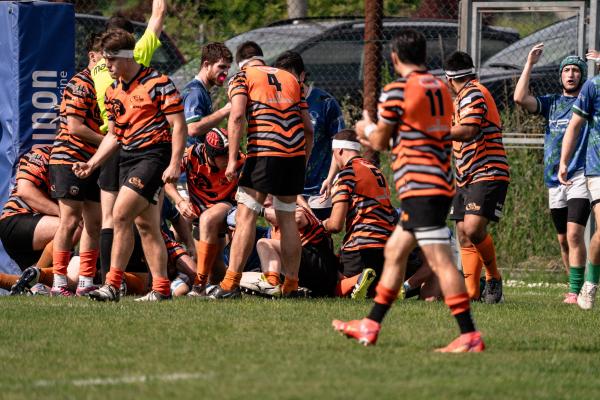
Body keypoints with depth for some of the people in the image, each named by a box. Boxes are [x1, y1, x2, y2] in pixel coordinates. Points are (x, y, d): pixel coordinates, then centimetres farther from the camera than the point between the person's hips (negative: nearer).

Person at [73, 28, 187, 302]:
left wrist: (174, 165, -19)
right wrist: (92, 164, 11)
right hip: (127, 157, 8)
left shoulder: (158, 84, -10)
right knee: (144, 225, 7)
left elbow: (179, 125, -12)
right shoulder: (113, 92, 13)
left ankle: (113, 284, -16)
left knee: (121, 214, -17)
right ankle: (161, 288, 12)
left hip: (153, 154, -8)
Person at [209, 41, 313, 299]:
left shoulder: (242, 77, 9)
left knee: (246, 216, -3)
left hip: (264, 152, -5)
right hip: (295, 152, 5)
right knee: (287, 219, 12)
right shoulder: (291, 79, 22)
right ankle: (291, 285, 11)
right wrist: (303, 164, 26)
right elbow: (308, 127, 19)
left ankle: (231, 284, -10)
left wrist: (232, 159, -10)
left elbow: (237, 116, -9)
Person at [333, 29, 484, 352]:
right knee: (394, 251, 17)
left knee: (440, 260, -12)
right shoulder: (441, 89, 14)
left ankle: (469, 335, -18)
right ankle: (370, 327, 24)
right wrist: (376, 134, 33)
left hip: (419, 186, -9)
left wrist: (367, 127, 21)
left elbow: (379, 141, -2)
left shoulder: (397, 91, -9)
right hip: (440, 183, 9)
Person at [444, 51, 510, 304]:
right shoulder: (462, 97, 21)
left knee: (473, 229, -22)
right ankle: (471, 291, 4)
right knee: (464, 236, 3)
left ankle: (494, 278, -5)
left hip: (487, 174, -10)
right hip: (467, 178, 10)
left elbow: (468, 131, -22)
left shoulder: (473, 94, -10)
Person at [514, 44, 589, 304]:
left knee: (574, 234, -18)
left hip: (580, 177, -5)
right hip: (554, 180, 5)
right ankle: (575, 287, 21)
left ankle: (576, 291, -20)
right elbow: (520, 98, 0)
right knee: (563, 239, 9)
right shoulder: (551, 103, 14)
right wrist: (529, 64, 0)